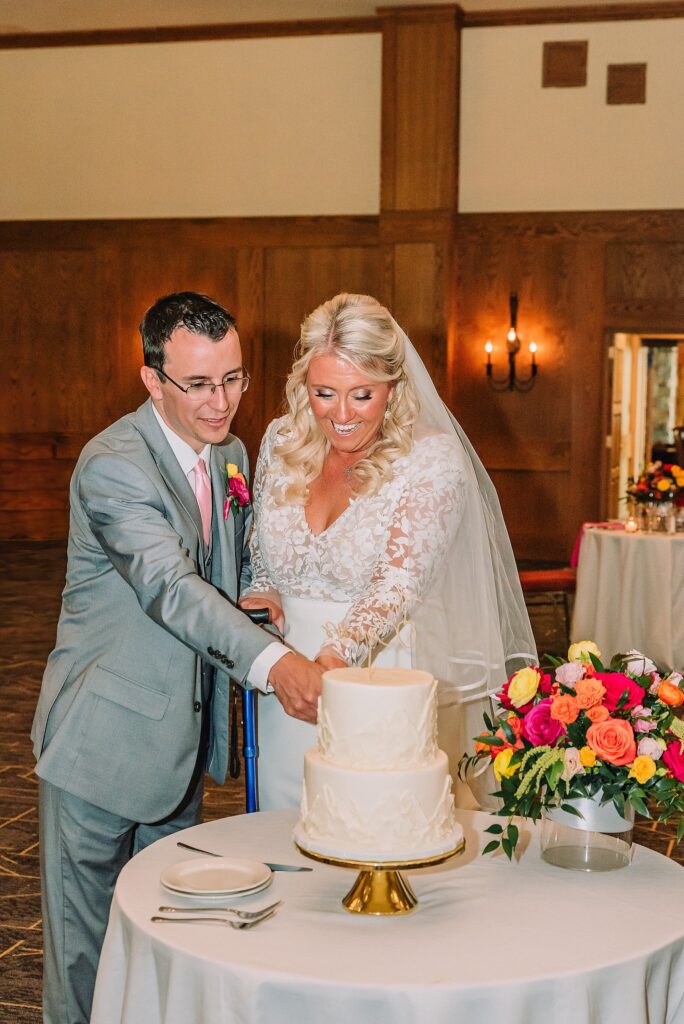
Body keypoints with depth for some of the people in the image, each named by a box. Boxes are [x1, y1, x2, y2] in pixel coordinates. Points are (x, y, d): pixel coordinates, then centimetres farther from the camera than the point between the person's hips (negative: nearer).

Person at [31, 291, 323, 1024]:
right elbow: (169, 585, -35)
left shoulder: (232, 454, 5)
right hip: (106, 729, -7)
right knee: (85, 923, 6)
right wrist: (271, 662, -47)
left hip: (183, 728, 7)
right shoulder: (113, 464, -21)